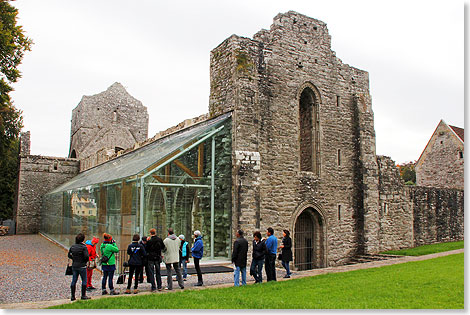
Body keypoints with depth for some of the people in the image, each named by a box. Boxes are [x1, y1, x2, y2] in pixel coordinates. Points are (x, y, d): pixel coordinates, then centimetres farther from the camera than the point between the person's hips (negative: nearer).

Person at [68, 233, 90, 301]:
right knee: (84, 280, 7)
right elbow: (86, 256, -20)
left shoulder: (72, 246, 4)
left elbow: (69, 255, 11)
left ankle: (73, 296, 14)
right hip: (82, 266, -6)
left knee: (74, 281, 11)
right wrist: (86, 261, -1)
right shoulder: (83, 247, -15)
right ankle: (83, 295, 10)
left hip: (74, 266, 6)